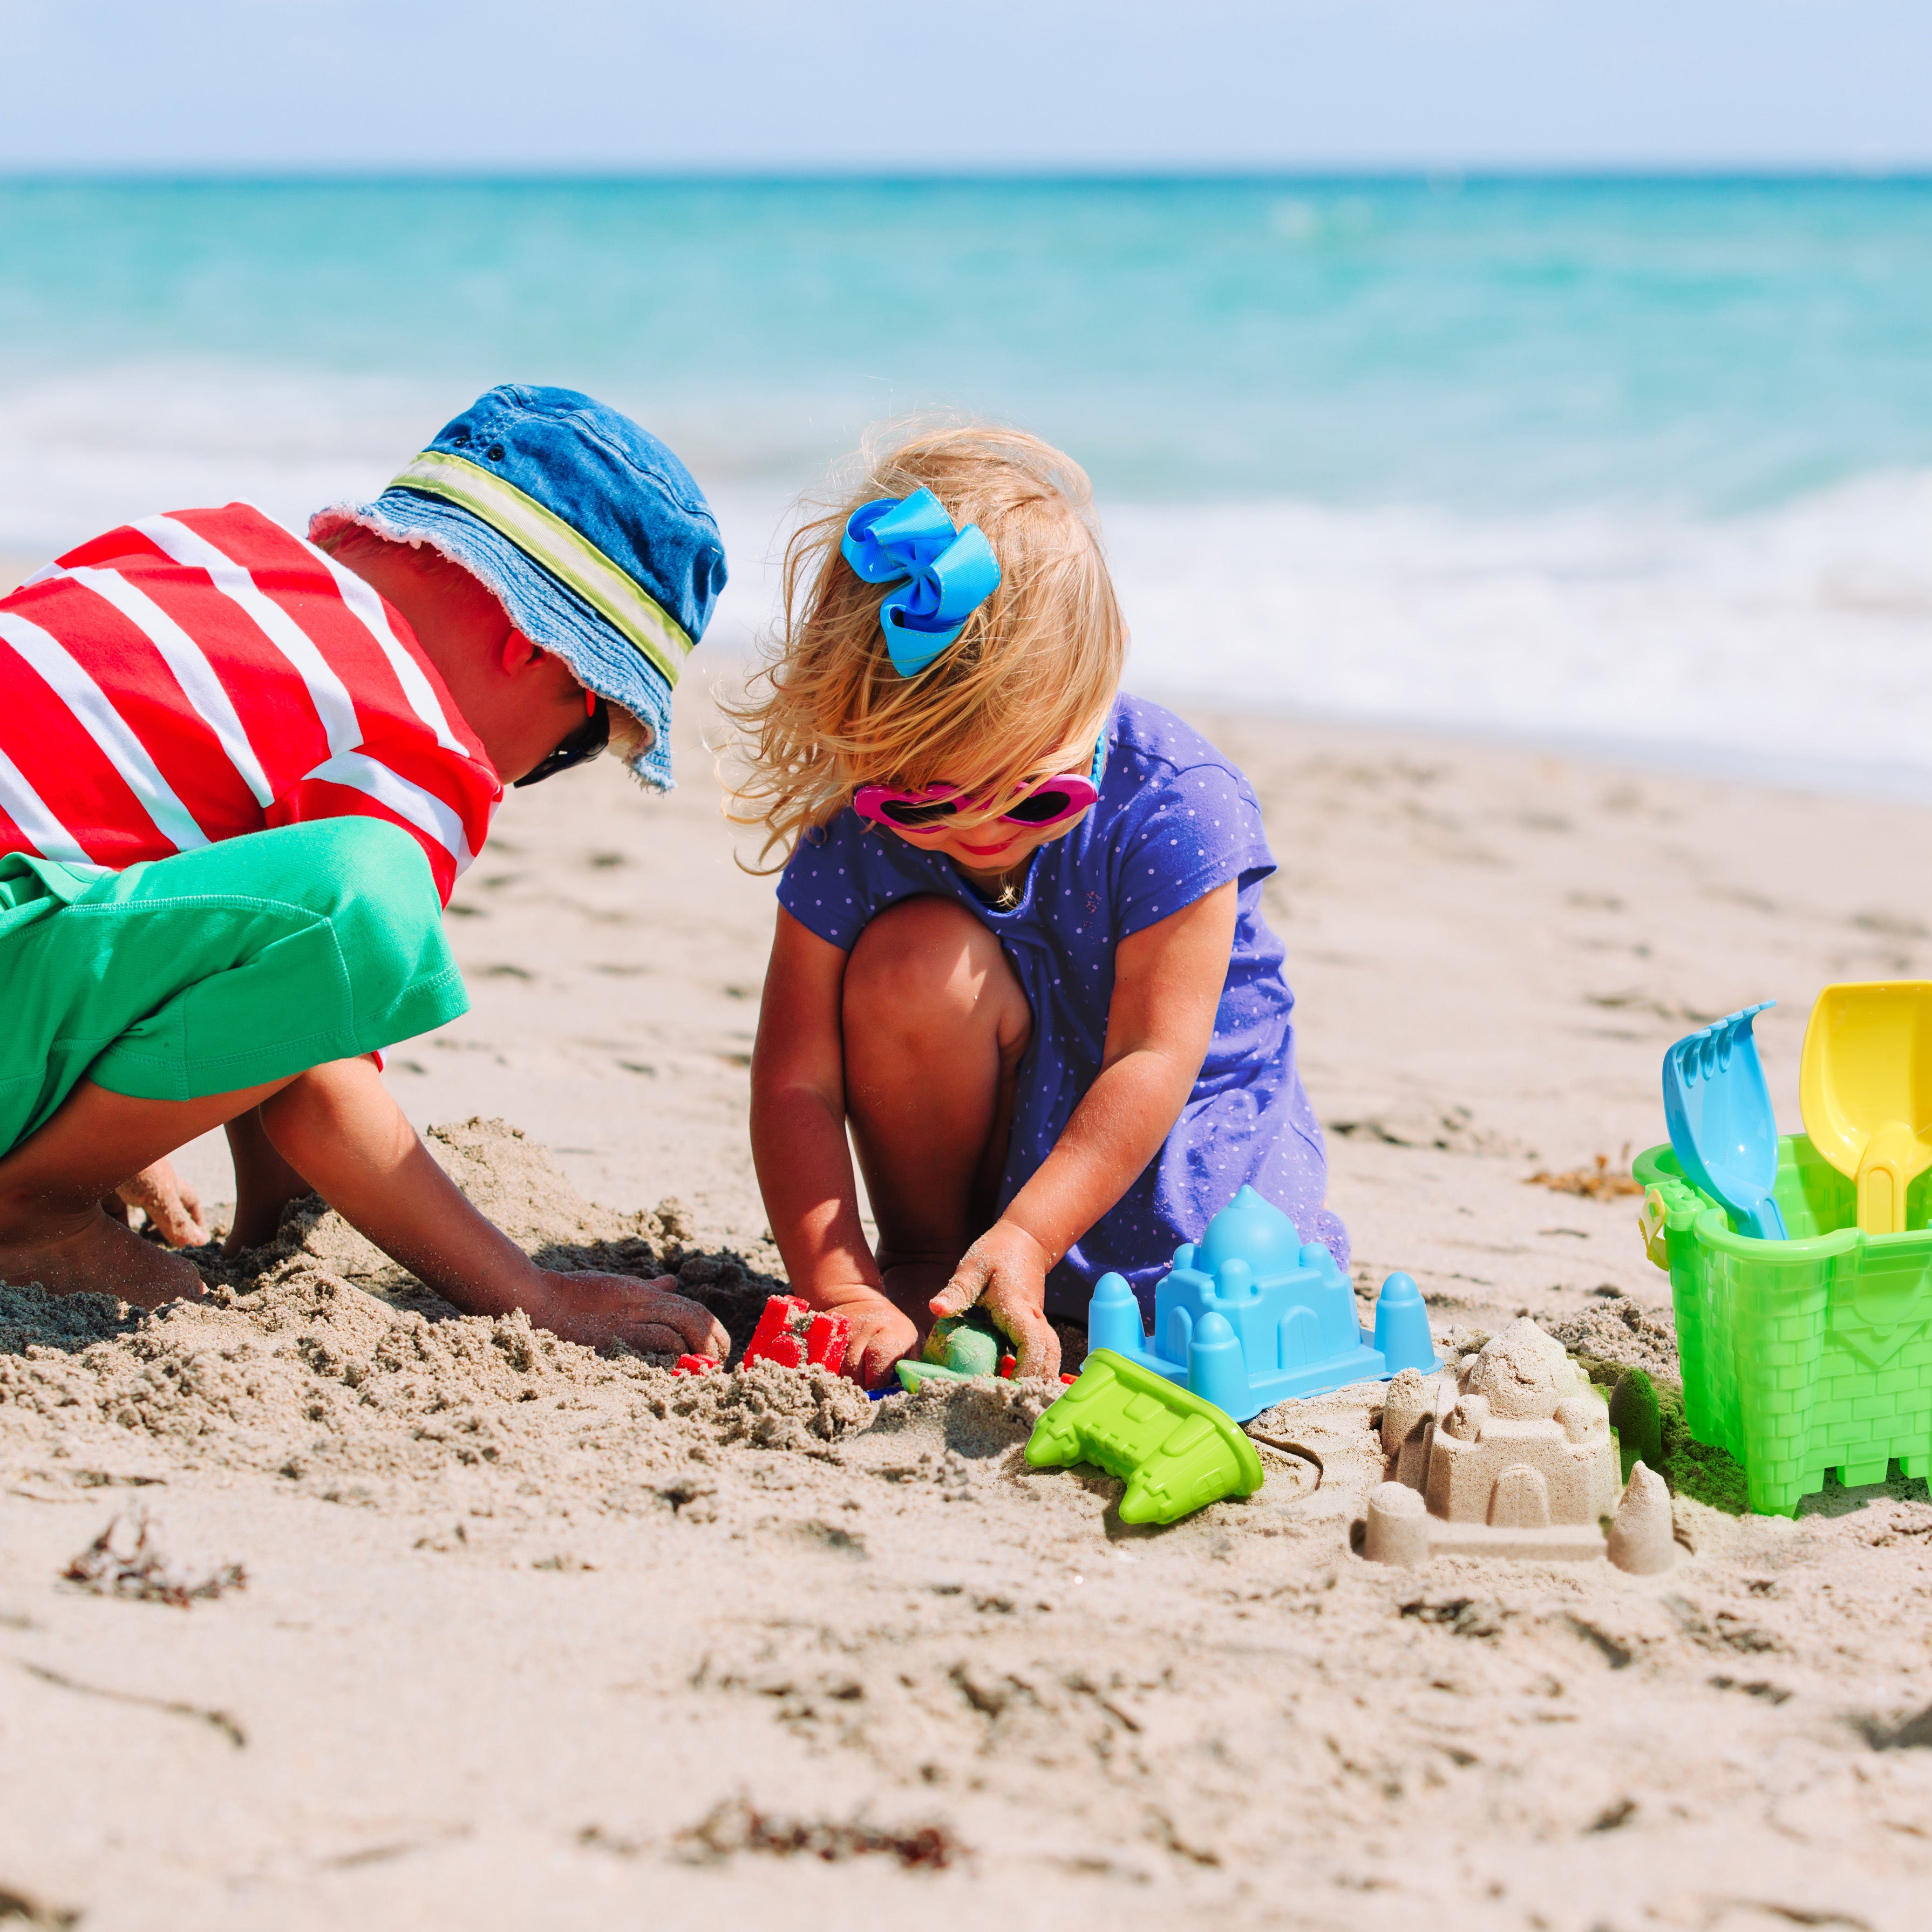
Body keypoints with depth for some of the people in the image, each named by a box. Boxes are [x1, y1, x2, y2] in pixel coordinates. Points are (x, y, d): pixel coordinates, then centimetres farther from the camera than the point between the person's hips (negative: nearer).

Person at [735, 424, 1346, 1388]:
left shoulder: (1172, 803, -25)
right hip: (986, 1137, 1)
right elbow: (797, 1082, -19)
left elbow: (1153, 1061, -25)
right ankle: (919, 1265, -9)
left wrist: (1026, 1238, -34)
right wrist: (842, 1296, -29)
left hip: (1182, 1124, -1)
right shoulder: (847, 838, -19)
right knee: (915, 956, -29)